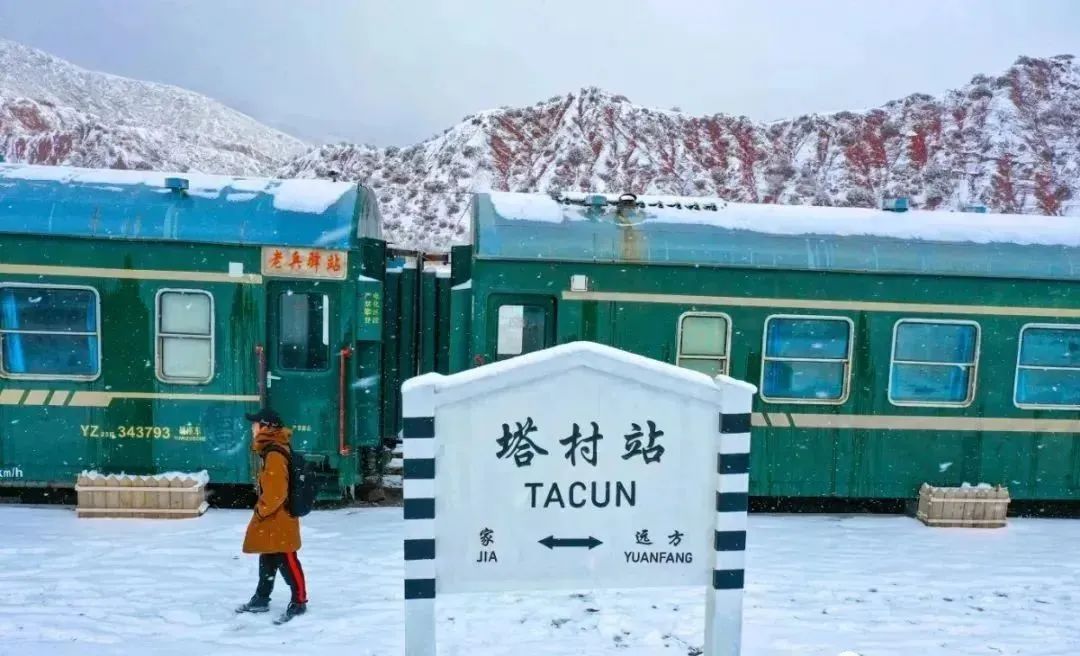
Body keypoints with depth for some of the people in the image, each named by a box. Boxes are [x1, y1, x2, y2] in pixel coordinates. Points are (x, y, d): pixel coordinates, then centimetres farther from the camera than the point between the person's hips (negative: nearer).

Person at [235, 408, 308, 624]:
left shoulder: (274, 455, -24)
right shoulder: (272, 450, 10)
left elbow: (276, 492, -27)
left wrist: (261, 510, -13)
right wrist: (263, 510, 19)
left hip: (279, 520, -11)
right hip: (272, 519, 11)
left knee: (287, 563, -1)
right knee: (267, 561, 21)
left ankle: (299, 602, 9)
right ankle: (261, 599, 34)